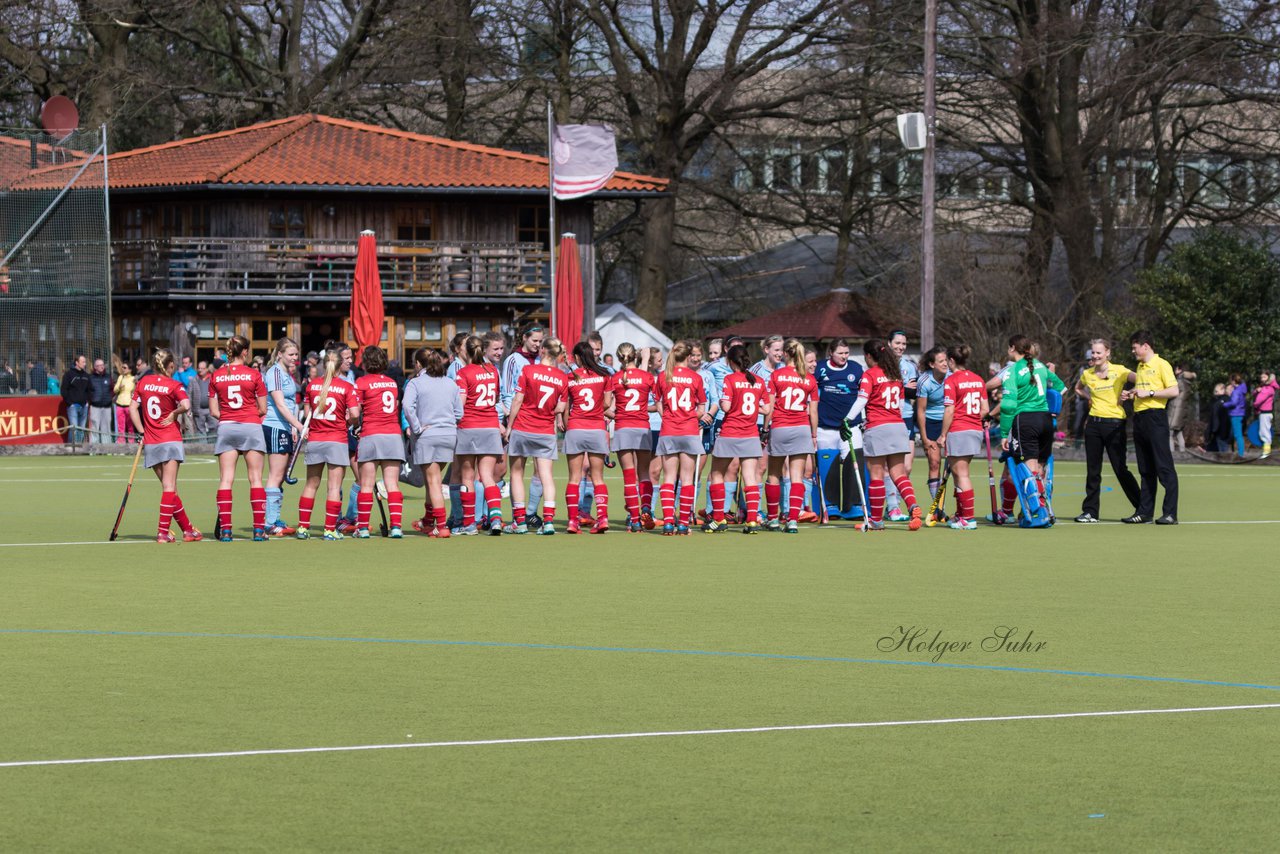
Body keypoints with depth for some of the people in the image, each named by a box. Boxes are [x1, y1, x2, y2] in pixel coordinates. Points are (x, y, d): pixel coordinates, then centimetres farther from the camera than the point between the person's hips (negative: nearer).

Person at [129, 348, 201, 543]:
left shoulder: (143, 383, 7)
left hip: (150, 444, 5)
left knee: (169, 488, 11)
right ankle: (163, 532, -12)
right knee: (169, 487, -4)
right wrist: (174, 414, -5)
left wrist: (142, 431, 9)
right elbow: (185, 405, -24)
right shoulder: (174, 385, -7)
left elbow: (133, 408, 5)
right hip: (170, 440, -5)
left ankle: (187, 529, 18)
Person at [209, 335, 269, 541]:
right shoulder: (254, 375, -5)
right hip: (251, 427, -2)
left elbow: (213, 411, 3)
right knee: (255, 478, 3)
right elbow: (263, 410, -1)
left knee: (225, 479, 3)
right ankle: (259, 529, -1)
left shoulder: (216, 376, 2)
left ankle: (225, 529, -4)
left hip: (226, 428, 2)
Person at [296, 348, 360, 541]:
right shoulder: (347, 387, -7)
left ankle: (303, 527, 12)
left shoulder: (312, 384, 2)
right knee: (334, 487, 0)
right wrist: (348, 421, 7)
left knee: (311, 485, 13)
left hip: (314, 440, 3)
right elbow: (355, 414, -13)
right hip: (337, 440, -3)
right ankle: (330, 530, -2)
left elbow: (307, 411, 6)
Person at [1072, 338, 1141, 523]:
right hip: (1094, 423, 4)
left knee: (1120, 469, -4)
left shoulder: (1118, 371, -4)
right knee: (1092, 470, 5)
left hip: (1114, 423, -4)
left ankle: (1143, 508, 5)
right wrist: (1088, 398, 10)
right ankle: (1090, 511, 11)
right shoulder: (1087, 375, 8)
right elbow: (1078, 389, 28)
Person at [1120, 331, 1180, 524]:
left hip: (1155, 417, -9)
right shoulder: (1140, 367, 19)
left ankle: (1170, 513, -10)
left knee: (1164, 467, -8)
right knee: (1145, 470, 10)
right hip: (1139, 418, 9)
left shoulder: (1161, 365, -6)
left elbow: (1174, 391, -13)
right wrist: (1130, 394, 11)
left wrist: (1149, 393, -15)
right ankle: (1144, 512, 13)